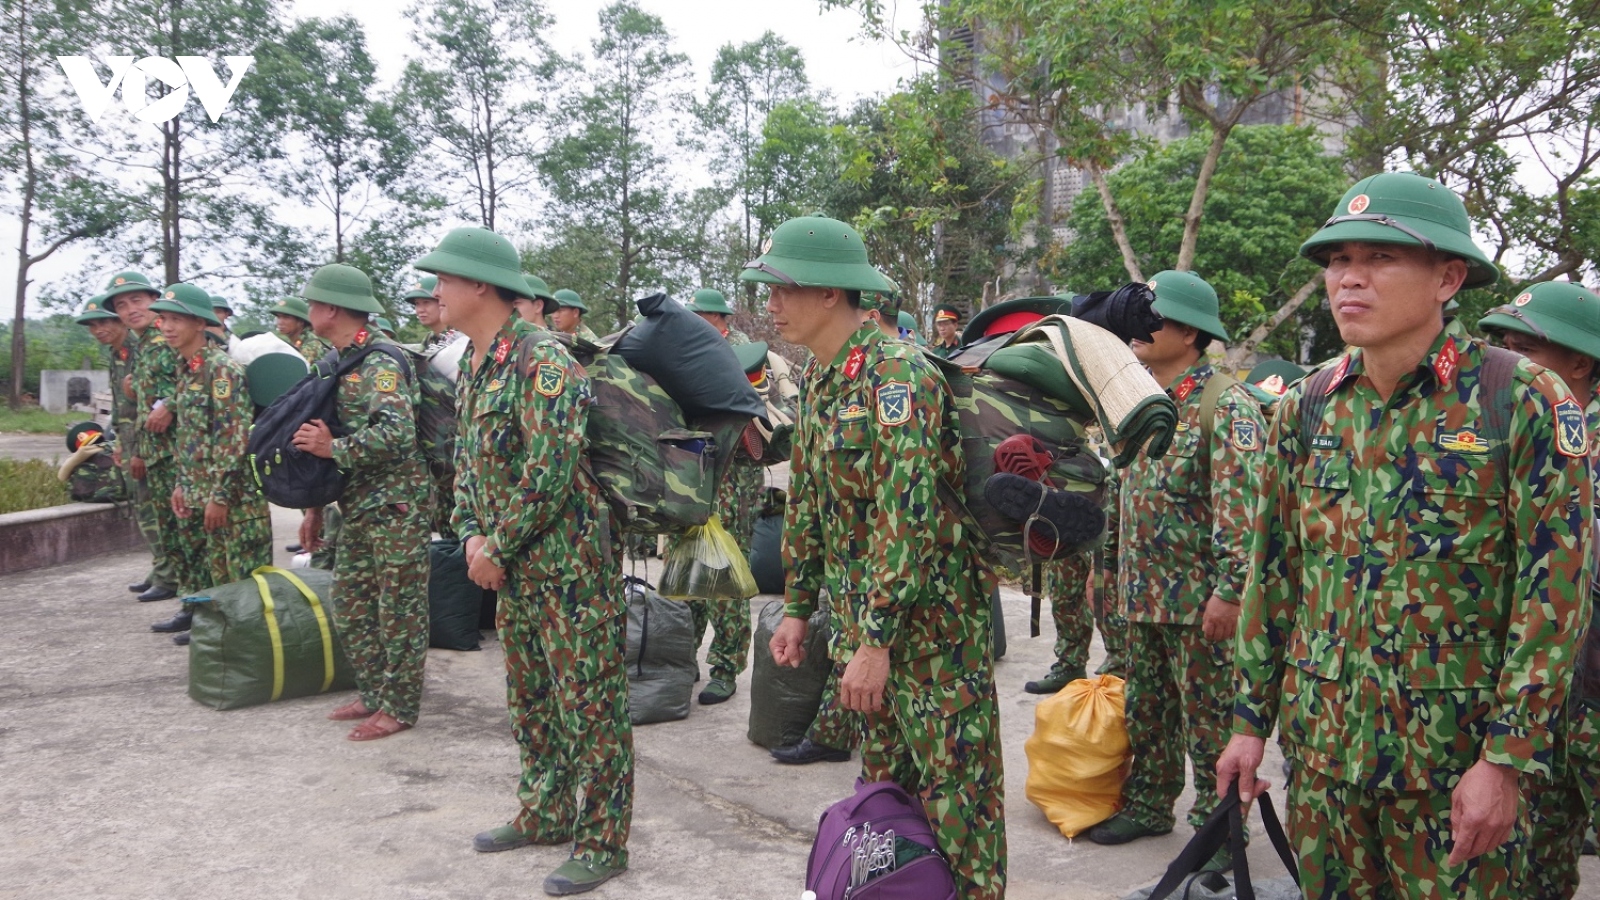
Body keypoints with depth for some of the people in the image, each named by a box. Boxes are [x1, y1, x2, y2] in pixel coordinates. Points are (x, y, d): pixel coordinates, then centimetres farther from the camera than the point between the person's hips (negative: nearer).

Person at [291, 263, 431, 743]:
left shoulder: (379, 361, -16)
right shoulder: (341, 360, 14)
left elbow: (398, 433, -29)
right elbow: (330, 433, 20)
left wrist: (333, 449, -22)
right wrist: (315, 505, 18)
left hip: (395, 504, -10)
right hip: (357, 506, 10)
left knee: (399, 609, 0)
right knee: (350, 604, 15)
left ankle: (399, 706, 10)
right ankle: (373, 693, 27)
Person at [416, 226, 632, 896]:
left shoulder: (543, 362, -18)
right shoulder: (474, 364, 11)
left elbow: (549, 474, -24)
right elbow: (469, 459, 16)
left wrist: (497, 547, -15)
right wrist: (472, 536, 1)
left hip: (569, 562, -9)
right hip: (513, 566, 10)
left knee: (590, 706, 0)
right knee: (531, 699, 20)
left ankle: (602, 842, 11)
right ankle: (545, 814, 35)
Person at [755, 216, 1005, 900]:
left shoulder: (896, 373, -20)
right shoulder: (818, 379, 9)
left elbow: (909, 514, -26)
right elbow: (806, 503, 16)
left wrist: (877, 638, -25)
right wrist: (797, 607, 15)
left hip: (929, 619, -9)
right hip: (859, 616, 9)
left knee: (953, 789, 2)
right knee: (883, 779, 19)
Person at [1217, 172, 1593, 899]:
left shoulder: (1523, 402, -10)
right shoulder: (1306, 408, 3)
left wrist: (1507, 758, -14)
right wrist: (1251, 720, 7)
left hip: (1454, 756, -4)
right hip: (1320, 742, 4)